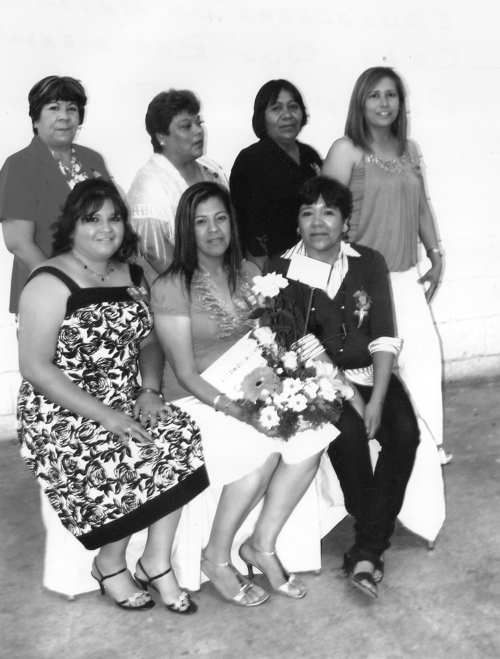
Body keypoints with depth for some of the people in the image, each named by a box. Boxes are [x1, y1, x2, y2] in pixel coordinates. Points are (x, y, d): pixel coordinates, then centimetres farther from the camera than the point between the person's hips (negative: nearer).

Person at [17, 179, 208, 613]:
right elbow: (35, 368, -16)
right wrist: (104, 415, -22)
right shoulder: (50, 283, -11)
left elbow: (148, 341, 16)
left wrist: (150, 390, -5)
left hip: (125, 404, 6)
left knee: (180, 437, -20)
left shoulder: (132, 276, 9)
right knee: (132, 458, -28)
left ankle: (157, 562, -6)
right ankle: (110, 562, 0)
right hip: (63, 414, -5)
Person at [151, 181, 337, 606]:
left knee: (313, 433, -22)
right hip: (197, 400, -5)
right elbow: (185, 372, -13)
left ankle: (262, 543, -8)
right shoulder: (171, 287, -10)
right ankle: (217, 557, -10)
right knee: (264, 447, -31)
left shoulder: (248, 273, 8)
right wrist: (231, 408, -26)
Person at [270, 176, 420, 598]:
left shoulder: (370, 263, 5)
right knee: (349, 432, -30)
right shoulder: (281, 271, -1)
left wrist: (376, 400, -15)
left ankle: (367, 549, -16)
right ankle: (377, 537, -7)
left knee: (404, 432, -24)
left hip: (370, 373, 3)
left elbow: (384, 337, -1)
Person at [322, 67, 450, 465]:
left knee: (426, 349, 5)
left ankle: (427, 440, 21)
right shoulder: (346, 151, -8)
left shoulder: (410, 149, 12)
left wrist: (436, 254, 14)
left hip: (407, 274, 6)